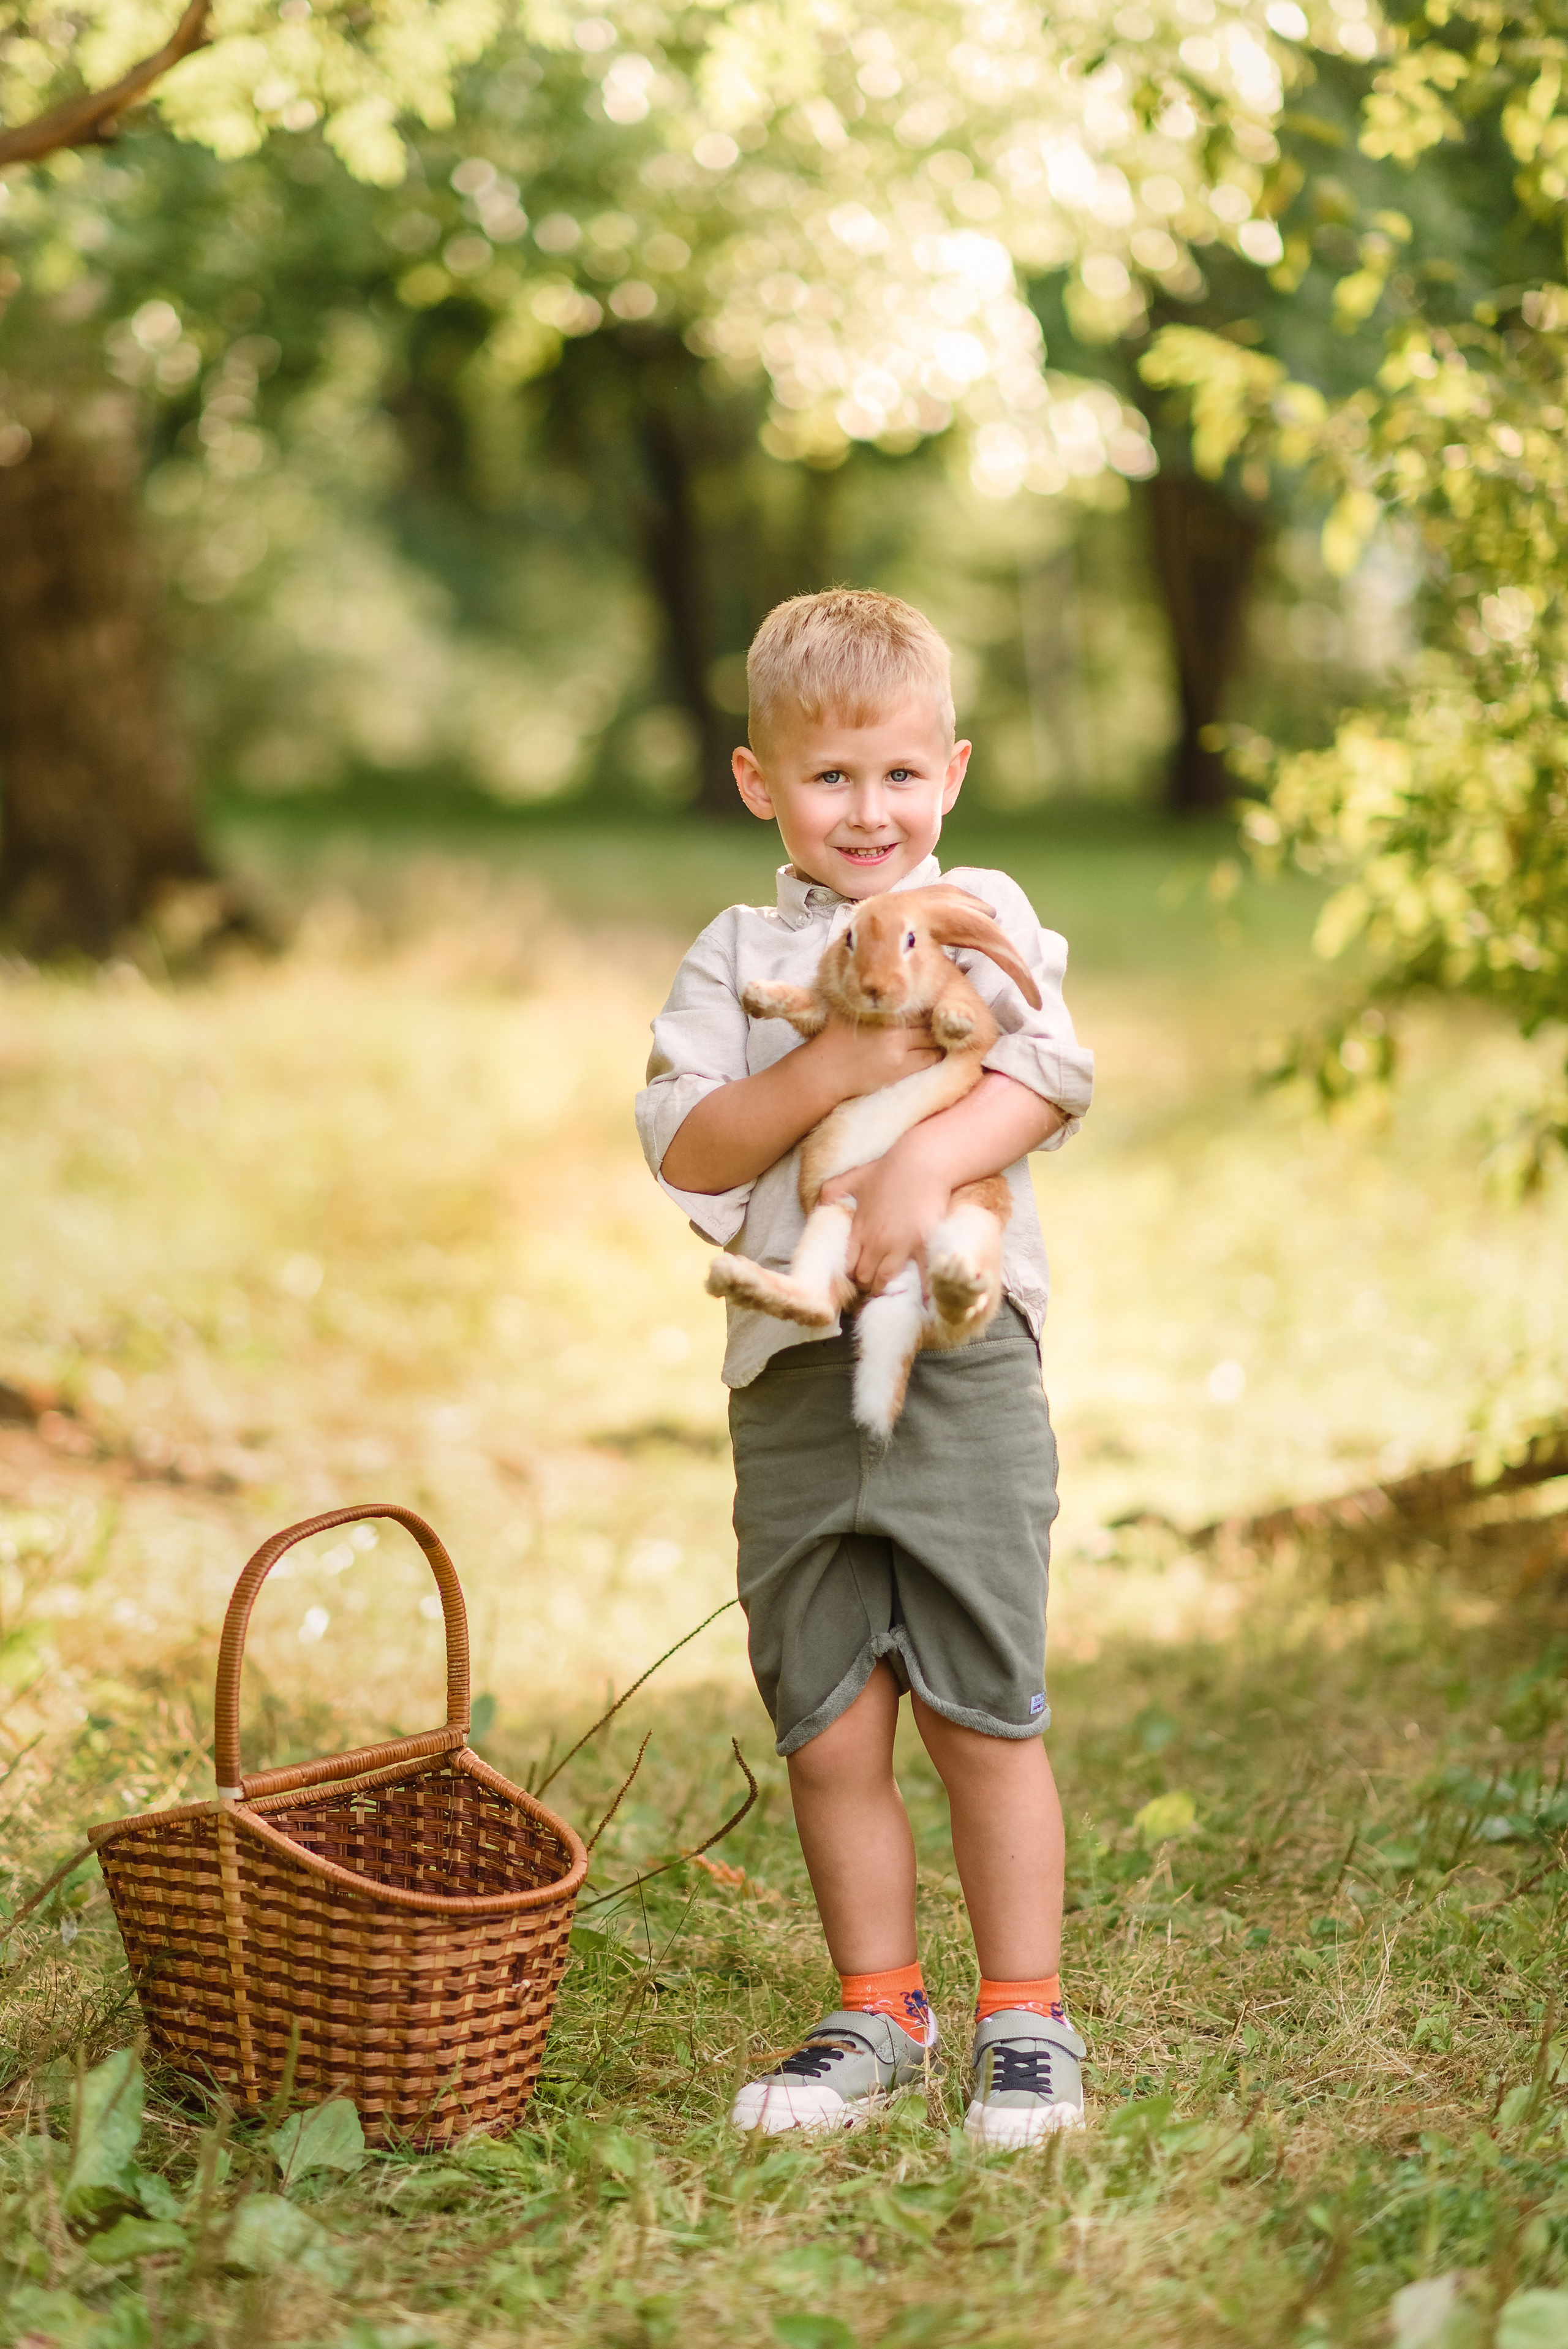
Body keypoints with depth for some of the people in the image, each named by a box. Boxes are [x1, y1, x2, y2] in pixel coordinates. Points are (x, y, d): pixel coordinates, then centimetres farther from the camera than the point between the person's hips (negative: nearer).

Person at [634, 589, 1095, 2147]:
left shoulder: (985, 917, 8)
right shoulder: (737, 956, 11)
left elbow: (1049, 1076, -9)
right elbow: (683, 1147, 0)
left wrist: (926, 1157, -24)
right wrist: (828, 1073, -13)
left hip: (963, 1366, -2)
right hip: (794, 1377, 2)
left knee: (981, 1711, 1)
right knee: (828, 1725, 7)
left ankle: (1027, 2021, 14)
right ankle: (876, 2016, 22)